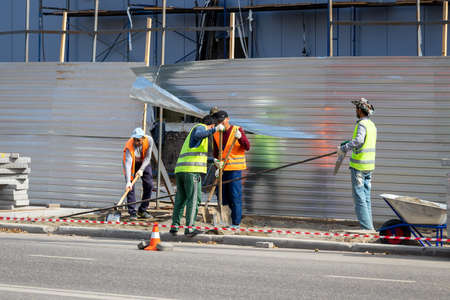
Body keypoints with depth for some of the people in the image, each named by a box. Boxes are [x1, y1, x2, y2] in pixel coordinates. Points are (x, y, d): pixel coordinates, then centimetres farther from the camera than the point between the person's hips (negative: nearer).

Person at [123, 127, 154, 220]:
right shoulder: (129, 146, -36)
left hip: (144, 162, 3)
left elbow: (148, 157, -18)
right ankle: (132, 213, -10)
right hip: (132, 163, -3)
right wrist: (128, 182, -51)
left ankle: (142, 210, 9)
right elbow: (128, 164, -43)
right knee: (130, 187, -13)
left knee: (149, 185, -3)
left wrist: (141, 169, -29)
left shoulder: (149, 140, -28)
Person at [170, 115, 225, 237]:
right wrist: (215, 129, -30)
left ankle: (174, 227, 10)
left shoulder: (194, 129, 32)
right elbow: (198, 135, -24)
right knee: (194, 199, -8)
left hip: (180, 169, 9)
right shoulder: (200, 127, 3)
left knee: (180, 199, 12)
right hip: (192, 170, -9)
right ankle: (189, 228, -12)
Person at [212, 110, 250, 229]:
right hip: (222, 169, 5)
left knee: (235, 195, -6)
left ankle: (236, 223, -2)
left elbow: (247, 147, -14)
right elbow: (216, 152, 11)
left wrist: (240, 137, -32)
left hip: (235, 169, -5)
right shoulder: (216, 134, 9)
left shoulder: (237, 130, -5)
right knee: (222, 196, 7)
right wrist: (217, 163, -8)